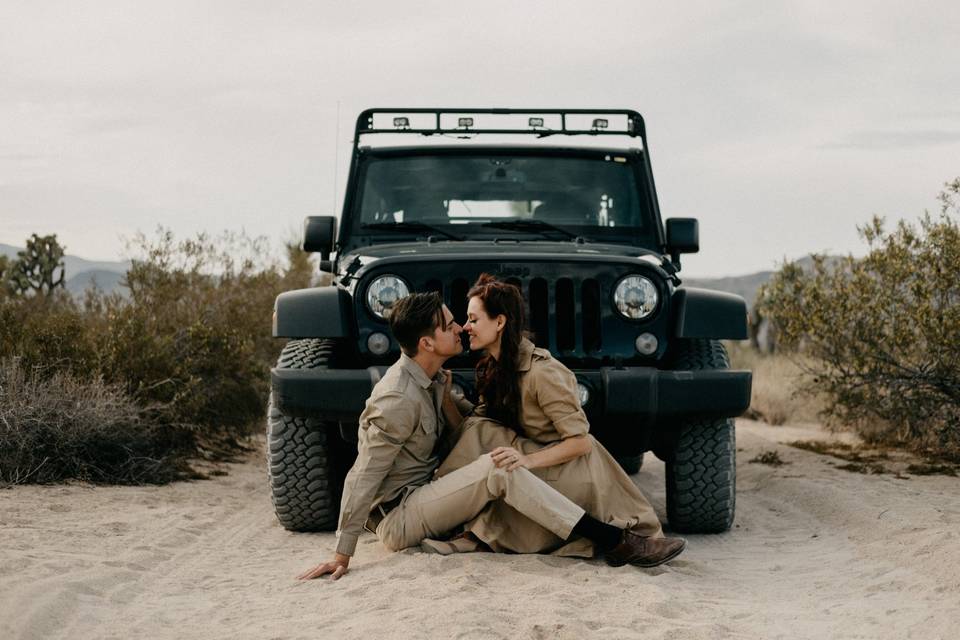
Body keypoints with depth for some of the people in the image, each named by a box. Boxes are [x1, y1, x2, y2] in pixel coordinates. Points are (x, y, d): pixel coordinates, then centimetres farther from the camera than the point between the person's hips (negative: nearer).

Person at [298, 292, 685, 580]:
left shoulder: (430, 378, 6)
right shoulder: (398, 400, -23)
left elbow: (451, 442, 12)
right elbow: (362, 479, -22)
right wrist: (342, 555, -22)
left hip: (423, 495, 10)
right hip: (396, 518, -10)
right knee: (495, 469, -28)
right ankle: (612, 541, -29)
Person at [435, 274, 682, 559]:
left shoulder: (541, 373, -21)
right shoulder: (493, 368, 7)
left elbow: (581, 441, -22)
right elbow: (471, 427, 3)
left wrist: (528, 460, -31)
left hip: (572, 474, -11)